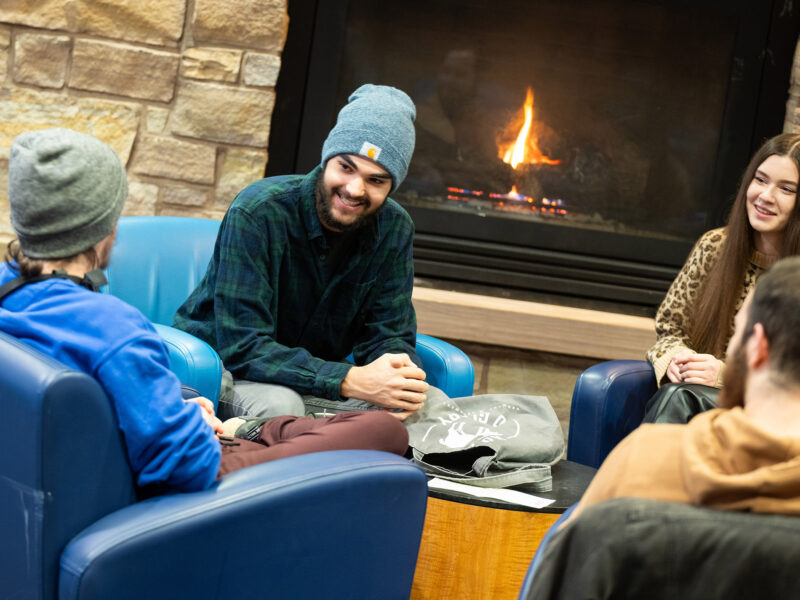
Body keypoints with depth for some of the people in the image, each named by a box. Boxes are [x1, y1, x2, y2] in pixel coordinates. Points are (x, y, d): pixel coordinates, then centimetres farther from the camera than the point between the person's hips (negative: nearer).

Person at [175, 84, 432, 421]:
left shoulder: (393, 230, -6)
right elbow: (241, 347, -29)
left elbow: (390, 336, -5)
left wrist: (401, 375, -32)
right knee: (279, 404, -40)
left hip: (312, 374, 5)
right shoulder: (257, 213, -24)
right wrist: (350, 381, -40)